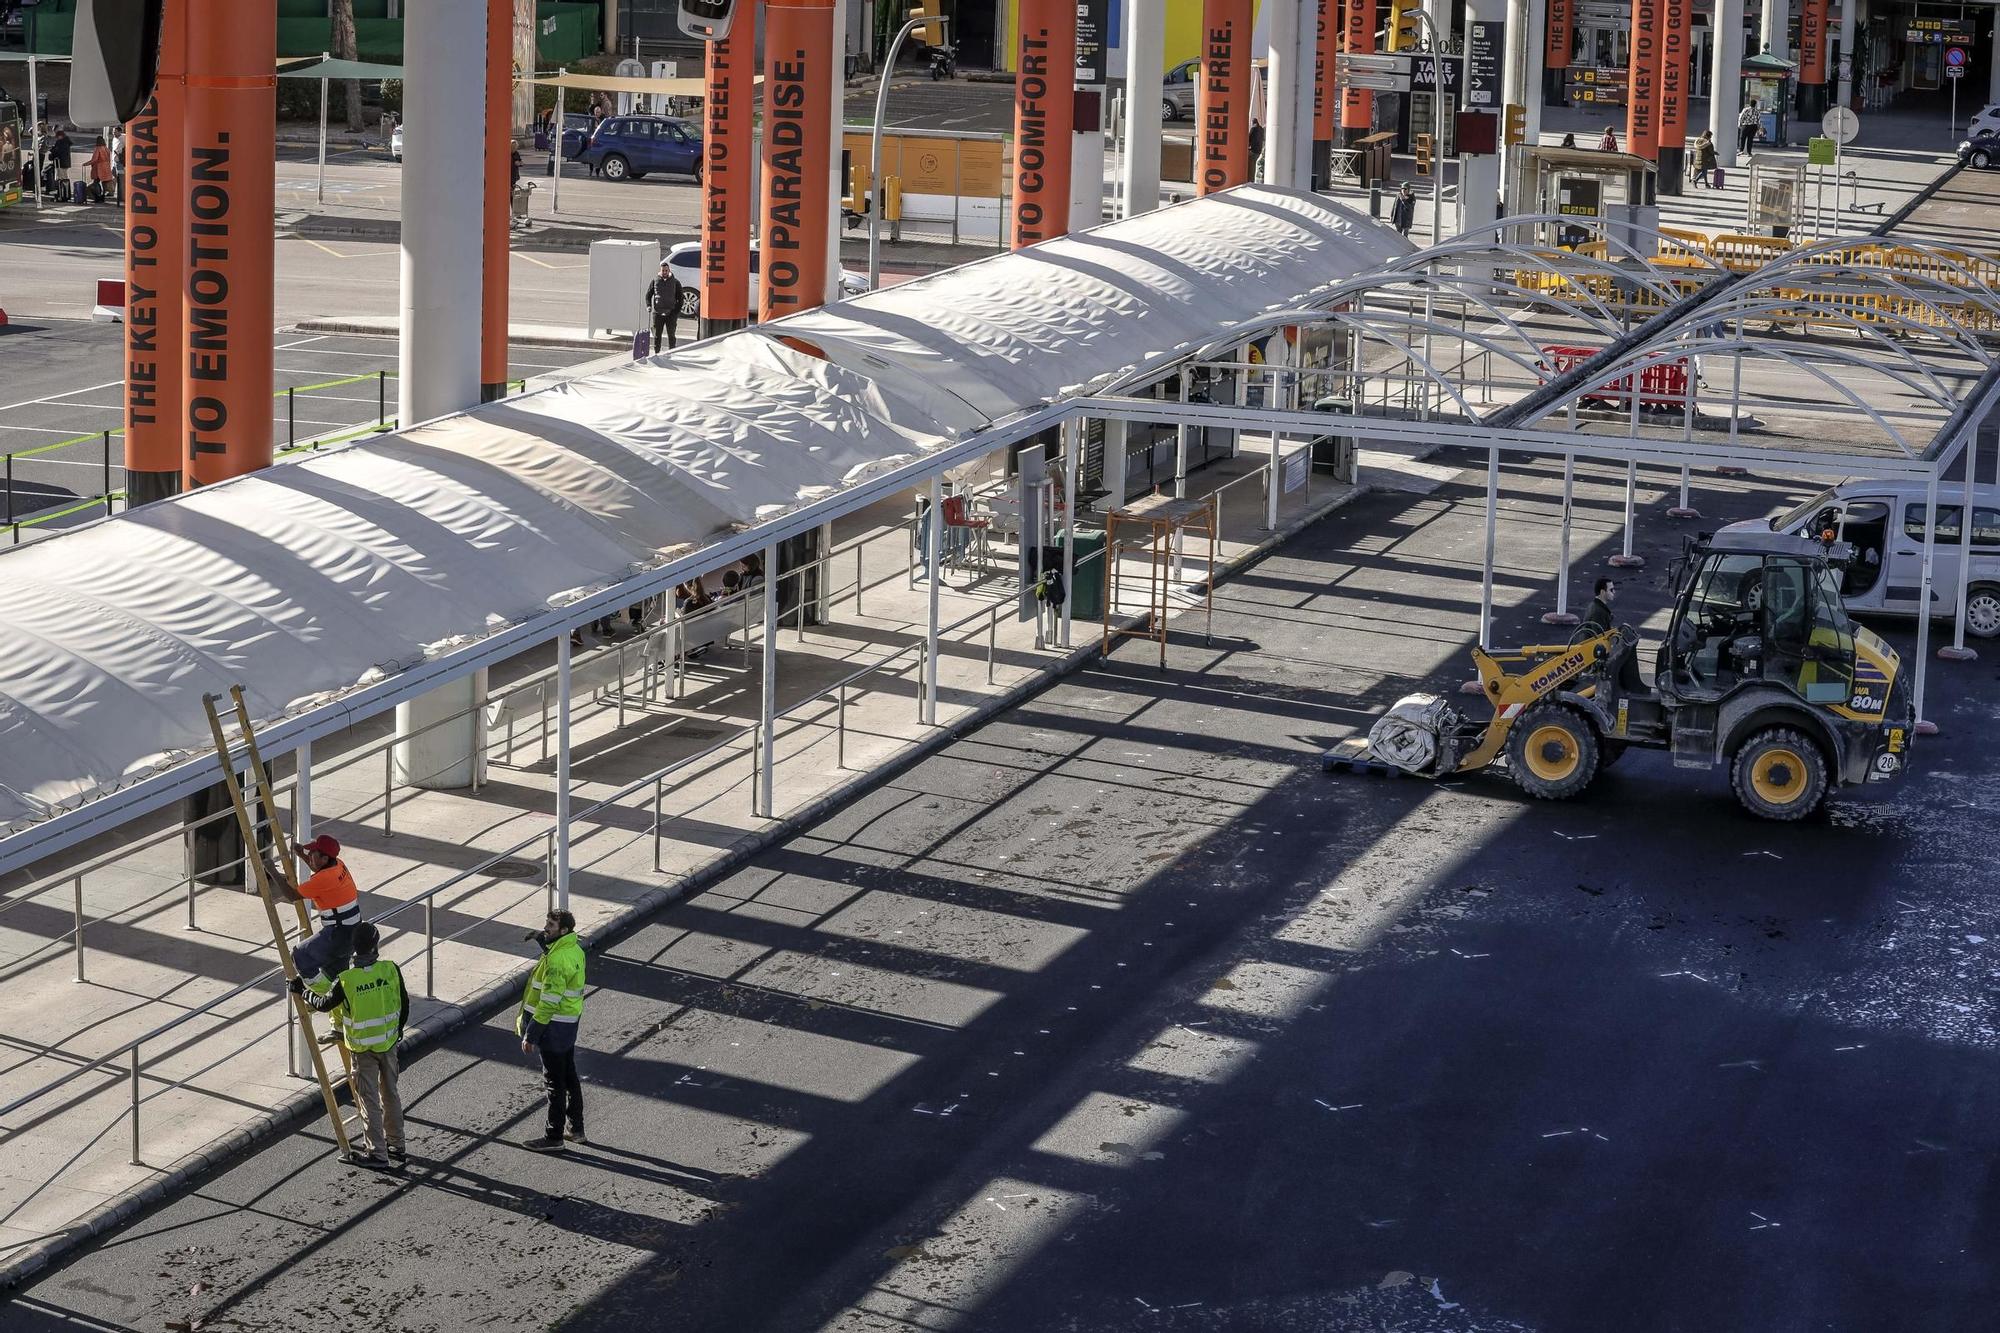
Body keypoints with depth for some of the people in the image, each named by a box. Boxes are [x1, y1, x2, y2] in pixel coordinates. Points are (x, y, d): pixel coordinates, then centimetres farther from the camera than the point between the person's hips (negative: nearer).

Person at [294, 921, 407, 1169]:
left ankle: (378, 1155, 10)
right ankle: (395, 1144, 32)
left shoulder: (346, 981, -22)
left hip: (363, 1048, -4)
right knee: (390, 1093, 20)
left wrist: (302, 991, 12)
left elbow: (325, 1004, -4)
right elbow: (404, 1004, 0)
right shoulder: (391, 970, -13)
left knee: (369, 1100, 6)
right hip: (389, 1043, 4)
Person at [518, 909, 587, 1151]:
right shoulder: (575, 949, 4)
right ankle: (575, 1129, 30)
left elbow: (549, 1002, -27)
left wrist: (531, 1035, -23)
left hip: (554, 1026, -10)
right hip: (570, 1022, 10)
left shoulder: (557, 960, -27)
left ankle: (554, 1137, 10)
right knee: (569, 1076, 19)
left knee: (555, 1082, 1)